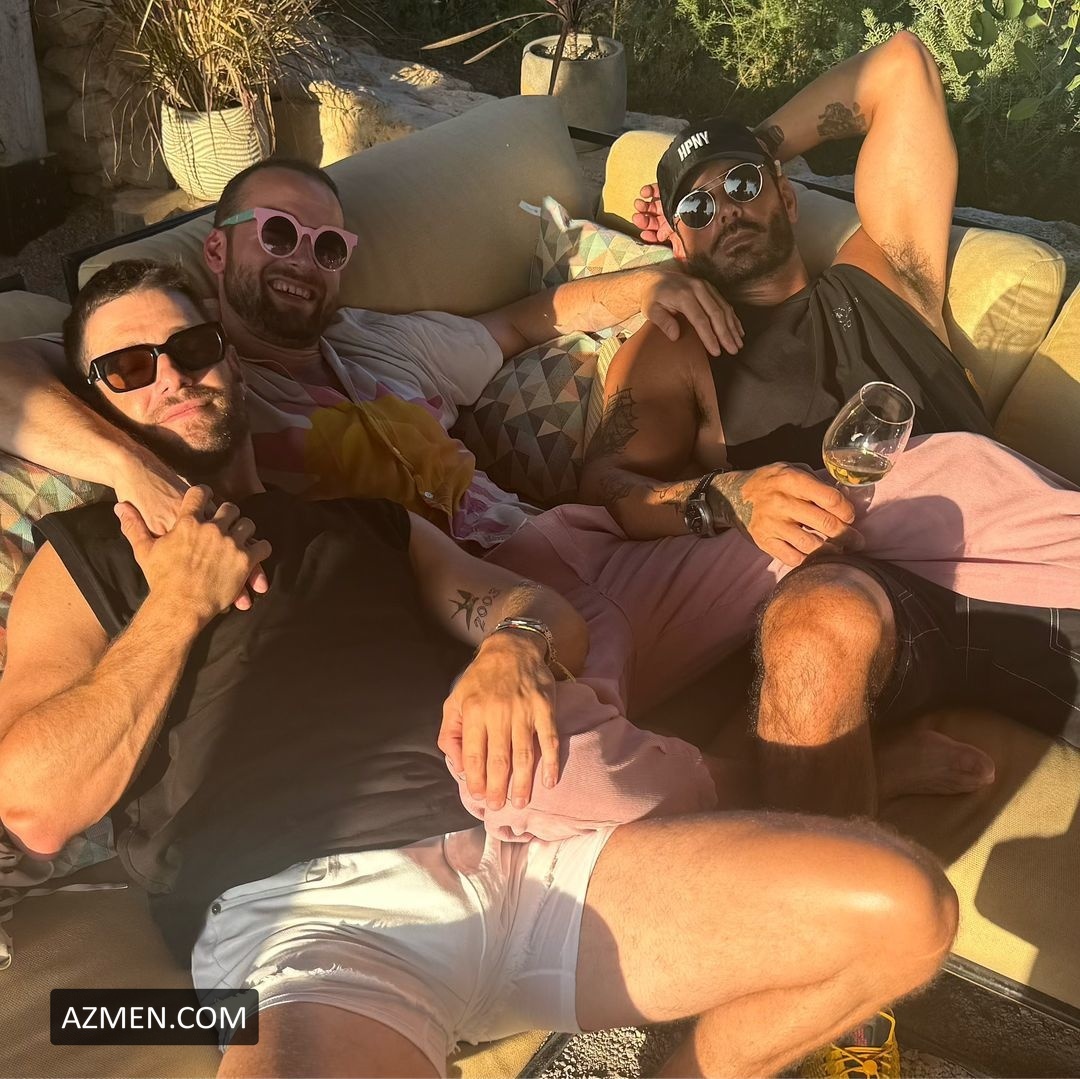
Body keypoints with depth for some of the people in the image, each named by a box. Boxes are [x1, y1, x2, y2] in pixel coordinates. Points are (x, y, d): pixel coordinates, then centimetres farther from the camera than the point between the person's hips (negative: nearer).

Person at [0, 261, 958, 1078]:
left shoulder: (356, 513, 29)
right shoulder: (83, 559, 18)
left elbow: (551, 615, 19)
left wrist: (514, 643, -5)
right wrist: (178, 604, 3)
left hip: (523, 842, 5)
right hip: (311, 900, -4)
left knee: (899, 905, -11)